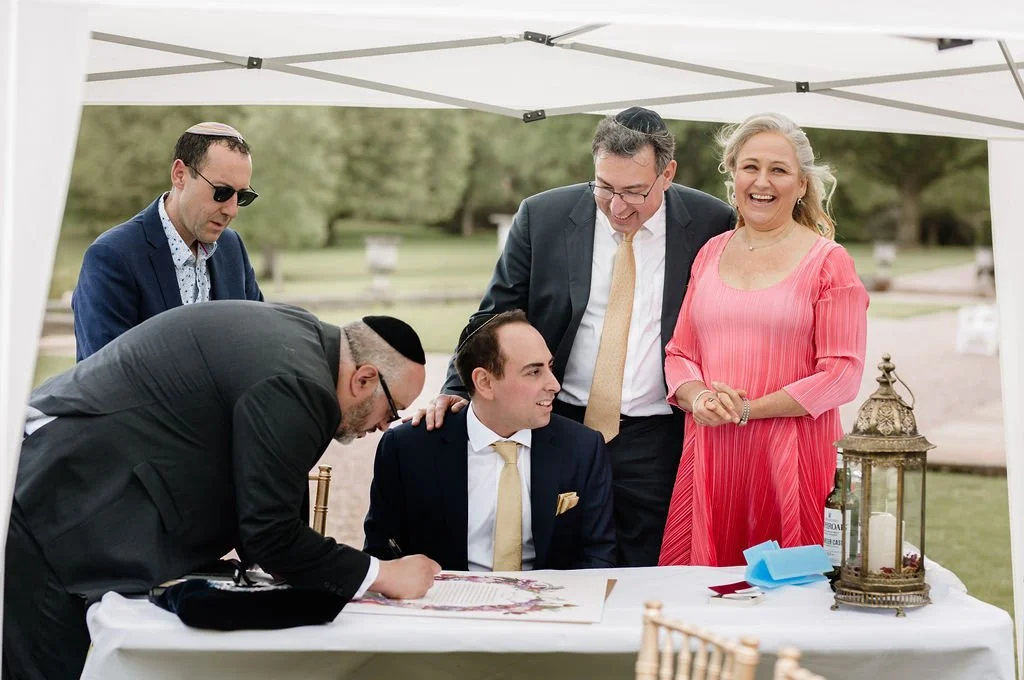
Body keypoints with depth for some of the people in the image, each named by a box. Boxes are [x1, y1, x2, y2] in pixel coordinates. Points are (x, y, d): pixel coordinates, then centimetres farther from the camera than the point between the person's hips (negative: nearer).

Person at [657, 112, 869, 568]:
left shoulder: (828, 261, 0)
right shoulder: (711, 254, 13)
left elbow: (842, 375, -6)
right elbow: (679, 352, 16)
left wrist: (748, 409, -11)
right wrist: (698, 399, -6)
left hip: (792, 459, -3)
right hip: (710, 456, 4)